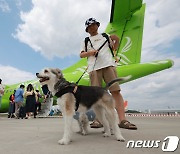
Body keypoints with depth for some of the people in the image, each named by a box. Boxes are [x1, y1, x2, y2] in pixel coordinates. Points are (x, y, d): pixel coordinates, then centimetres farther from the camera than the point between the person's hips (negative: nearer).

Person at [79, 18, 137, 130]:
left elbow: (117, 39, 39)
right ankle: (98, 120, -1)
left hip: (108, 65, 0)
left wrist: (113, 51, 24)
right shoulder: (86, 41, 23)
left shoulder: (105, 36, 25)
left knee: (116, 91, -12)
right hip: (94, 68, 1)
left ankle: (122, 120, -14)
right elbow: (81, 54, 11)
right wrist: (90, 52, -8)